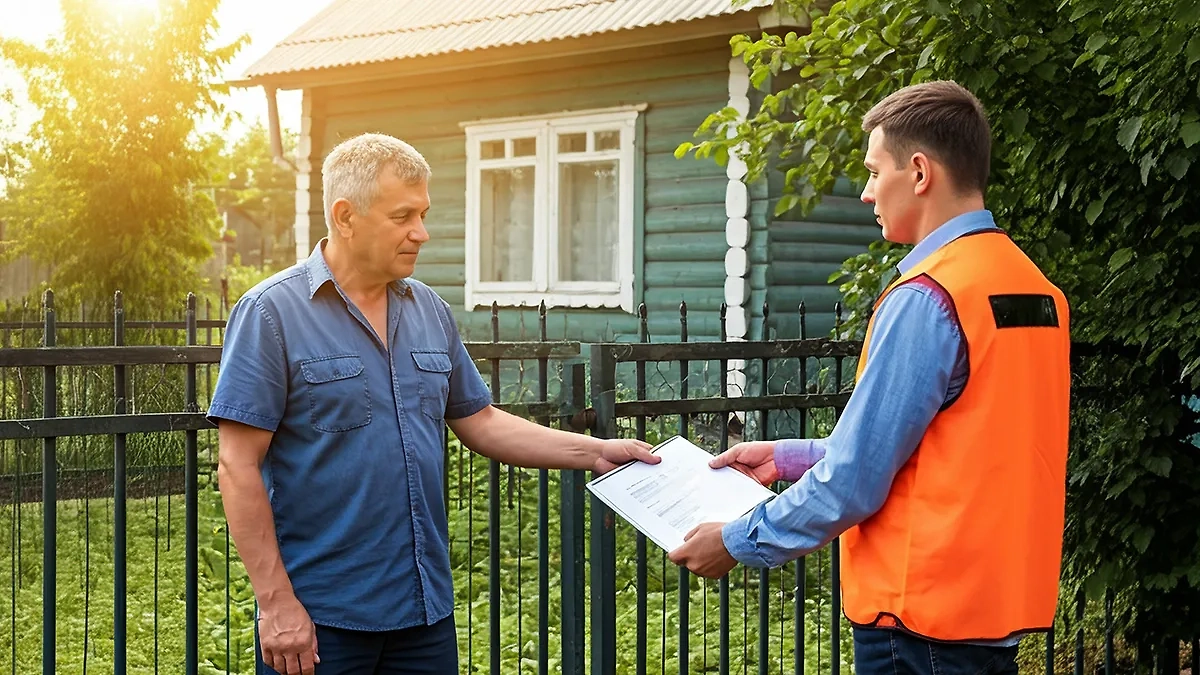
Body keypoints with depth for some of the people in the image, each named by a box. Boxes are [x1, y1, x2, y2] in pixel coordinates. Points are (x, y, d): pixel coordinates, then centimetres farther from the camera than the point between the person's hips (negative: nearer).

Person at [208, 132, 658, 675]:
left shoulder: (429, 311, 9)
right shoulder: (271, 313, -10)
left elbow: (479, 422, 16)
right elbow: (239, 467, -12)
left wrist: (593, 452, 5)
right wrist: (277, 601, -15)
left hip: (427, 610, 6)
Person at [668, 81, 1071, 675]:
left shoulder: (924, 298, -19)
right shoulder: (1037, 288, 7)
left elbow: (854, 480, -17)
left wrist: (738, 542, -3)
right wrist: (786, 457, 17)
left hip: (922, 619, -8)